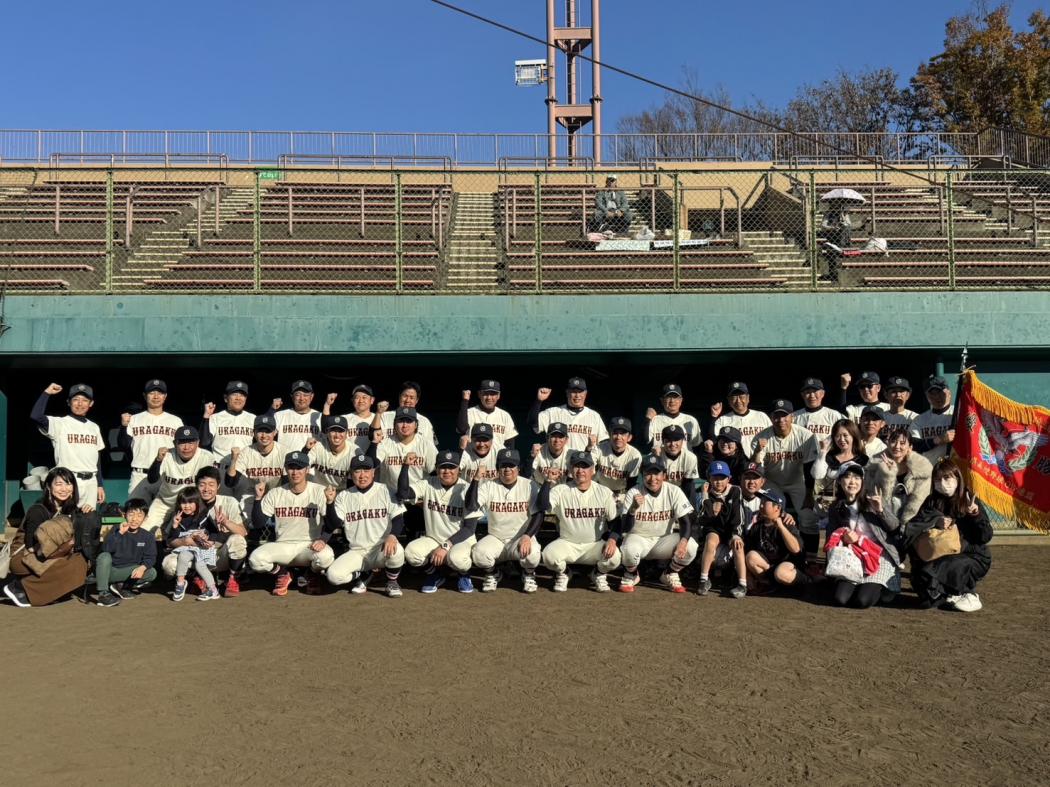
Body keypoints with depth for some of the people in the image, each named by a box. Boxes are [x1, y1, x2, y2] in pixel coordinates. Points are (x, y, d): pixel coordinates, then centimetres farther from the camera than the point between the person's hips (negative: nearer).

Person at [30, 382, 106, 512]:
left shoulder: (94, 427, 15)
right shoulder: (59, 423, -2)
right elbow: (36, 416, -21)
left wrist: (100, 485, 14)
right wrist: (47, 393, -14)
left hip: (91, 482, 5)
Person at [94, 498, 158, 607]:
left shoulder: (148, 536, -2)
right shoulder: (117, 530, -8)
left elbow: (150, 557, -7)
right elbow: (106, 549, -23)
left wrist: (142, 567, -29)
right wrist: (120, 533, -34)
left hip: (128, 572, 2)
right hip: (109, 570, -2)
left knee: (152, 573, -20)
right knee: (104, 556, -32)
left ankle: (120, 586, 0)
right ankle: (103, 594, -26)